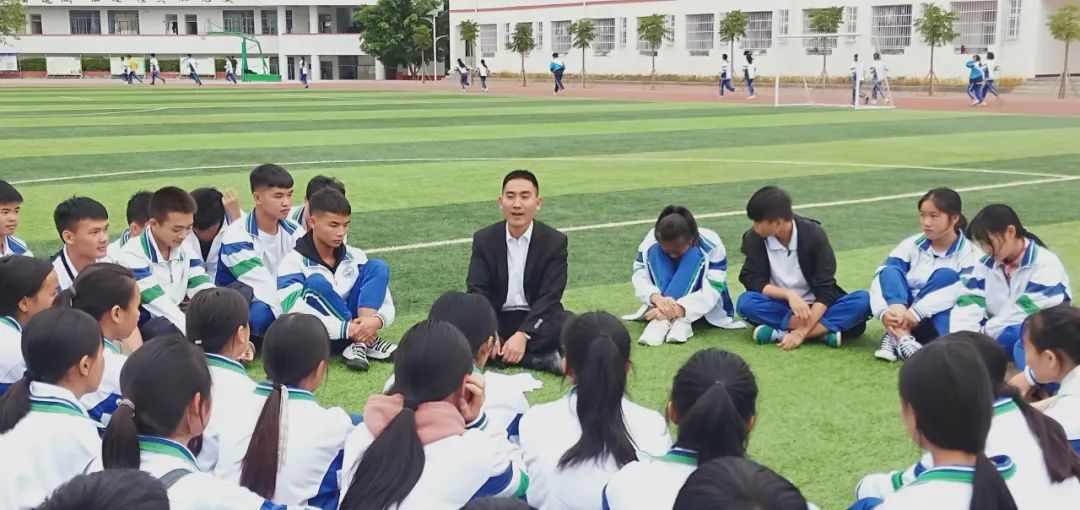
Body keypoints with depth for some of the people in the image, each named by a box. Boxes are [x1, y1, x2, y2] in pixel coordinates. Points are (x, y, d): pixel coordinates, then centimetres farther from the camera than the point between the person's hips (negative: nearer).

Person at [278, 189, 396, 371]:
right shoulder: (294, 262, -11)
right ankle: (368, 341, -21)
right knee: (316, 283, -30)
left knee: (377, 266, -8)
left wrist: (377, 321, -24)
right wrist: (346, 329, -29)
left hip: (350, 327, 5)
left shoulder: (355, 256, 4)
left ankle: (360, 342, -23)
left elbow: (387, 302, 1)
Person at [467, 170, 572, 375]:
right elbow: (477, 290, -9)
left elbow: (549, 295, -14)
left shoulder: (555, 241, -7)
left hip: (536, 319, -2)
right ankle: (544, 359, -31)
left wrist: (523, 334, -29)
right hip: (497, 320, 2)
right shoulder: (484, 239, -2)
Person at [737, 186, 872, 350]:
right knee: (746, 302, -31)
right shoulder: (754, 238, -11)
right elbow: (753, 282, -13)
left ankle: (782, 333, -32)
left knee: (863, 301, -27)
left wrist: (802, 332, -30)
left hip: (814, 307, 0)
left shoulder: (813, 234, -16)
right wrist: (789, 294, -31)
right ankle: (824, 330, -31)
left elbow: (825, 289, -19)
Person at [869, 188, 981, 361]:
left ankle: (895, 336, -30)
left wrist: (916, 313, -35)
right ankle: (901, 336, -38)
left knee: (947, 276, -25)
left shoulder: (970, 253, -6)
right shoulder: (912, 245, 3)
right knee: (890, 271, -18)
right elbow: (881, 278, -9)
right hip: (904, 317, 3)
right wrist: (884, 312, -30)